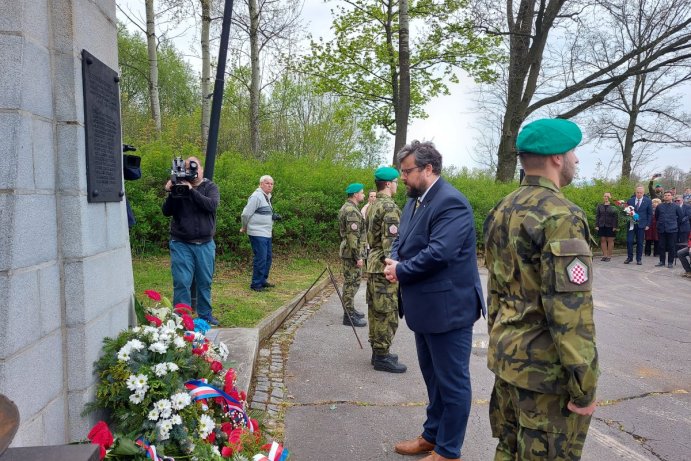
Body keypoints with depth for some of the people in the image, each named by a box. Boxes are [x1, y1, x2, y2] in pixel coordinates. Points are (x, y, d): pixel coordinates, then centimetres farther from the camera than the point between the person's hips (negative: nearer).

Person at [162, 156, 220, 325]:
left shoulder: (210, 187, 3)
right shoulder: (178, 186, 4)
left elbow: (212, 205, -16)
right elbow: (166, 212, -1)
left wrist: (191, 190, -23)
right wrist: (171, 194, -17)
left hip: (205, 245, 1)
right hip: (181, 244, -1)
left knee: (205, 282, 11)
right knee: (182, 282, -4)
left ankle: (205, 315, 24)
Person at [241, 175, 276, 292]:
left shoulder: (267, 197, 16)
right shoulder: (256, 196, -14)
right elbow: (245, 214, -15)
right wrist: (245, 228, -4)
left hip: (267, 234, 10)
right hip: (258, 234, -10)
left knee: (267, 258, 14)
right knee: (260, 259, -8)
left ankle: (263, 280, 27)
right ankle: (255, 284, 0)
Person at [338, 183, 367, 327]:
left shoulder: (346, 207, 14)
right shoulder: (352, 211, -19)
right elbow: (353, 236, -24)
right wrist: (358, 256, -22)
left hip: (347, 250, 10)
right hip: (352, 253, -10)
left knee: (351, 282, 18)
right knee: (351, 283, -5)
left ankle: (350, 309, 29)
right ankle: (349, 316, 1)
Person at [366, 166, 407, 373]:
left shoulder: (373, 205, 14)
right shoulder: (390, 207, -16)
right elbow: (390, 242, -22)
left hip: (373, 264, 10)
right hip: (385, 267, -10)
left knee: (376, 311, 14)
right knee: (387, 313, -3)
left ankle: (377, 351, 23)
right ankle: (382, 357, 3)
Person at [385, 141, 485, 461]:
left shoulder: (451, 202, -19)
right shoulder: (414, 201, 11)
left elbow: (439, 252, -28)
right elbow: (402, 240, 16)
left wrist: (400, 271, -15)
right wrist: (395, 260, -6)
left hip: (448, 308, -10)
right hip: (425, 308, 10)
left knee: (452, 381, 6)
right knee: (433, 377, 22)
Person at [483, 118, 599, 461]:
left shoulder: (501, 211, 7)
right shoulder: (560, 216, -20)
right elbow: (570, 309, -23)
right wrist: (584, 386, -16)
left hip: (506, 355, 8)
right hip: (546, 366, -8)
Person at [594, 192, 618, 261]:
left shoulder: (614, 206, -1)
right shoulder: (600, 206, 10)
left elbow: (616, 217, -4)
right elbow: (597, 216, 10)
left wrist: (615, 226, -10)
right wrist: (596, 225, 3)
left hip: (610, 226, -3)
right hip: (602, 226, 4)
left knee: (610, 241, 2)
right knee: (603, 240, 5)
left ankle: (609, 256, 8)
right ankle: (604, 255, 11)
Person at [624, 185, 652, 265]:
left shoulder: (648, 201, 2)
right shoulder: (630, 201, 5)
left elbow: (650, 214, 3)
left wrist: (648, 225, -3)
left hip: (641, 225, -1)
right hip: (631, 224, 1)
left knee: (640, 242, 4)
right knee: (629, 241, -3)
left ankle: (639, 259, 14)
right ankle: (629, 257, 11)